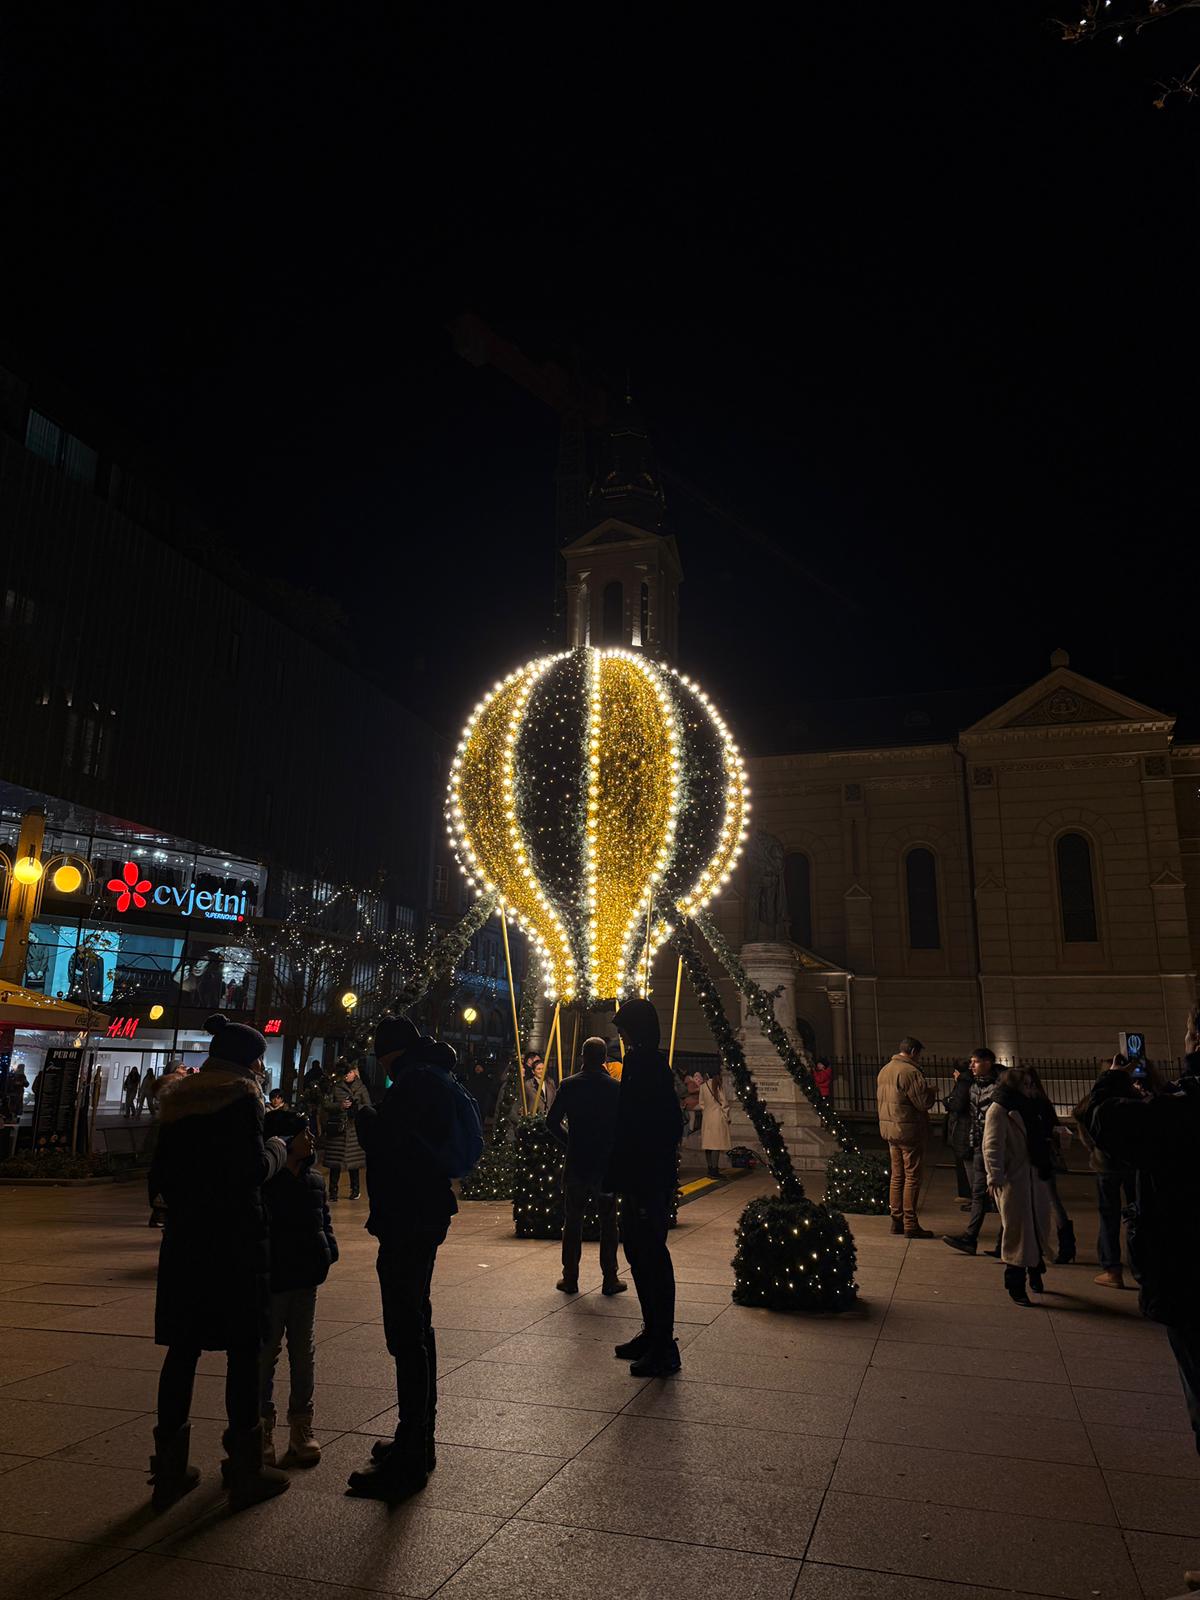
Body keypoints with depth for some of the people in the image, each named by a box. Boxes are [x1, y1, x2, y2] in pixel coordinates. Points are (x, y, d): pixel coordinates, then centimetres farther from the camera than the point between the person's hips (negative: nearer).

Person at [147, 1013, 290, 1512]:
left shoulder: (178, 1100, 10)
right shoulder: (241, 1096, -10)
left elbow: (160, 1175, 12)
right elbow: (255, 1169, -17)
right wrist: (278, 1149, 2)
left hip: (184, 1239, 7)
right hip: (235, 1239, -6)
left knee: (183, 1347, 13)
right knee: (242, 1349, 3)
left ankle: (170, 1469, 21)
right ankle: (245, 1470, 11)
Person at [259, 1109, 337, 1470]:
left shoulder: (314, 1180, 5)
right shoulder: (263, 1183, -15)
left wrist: (327, 1250, -2)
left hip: (306, 1281, 6)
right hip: (272, 1282, -6)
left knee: (304, 1353, 13)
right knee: (266, 1353, 6)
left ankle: (301, 1426, 24)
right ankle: (263, 1428, 20)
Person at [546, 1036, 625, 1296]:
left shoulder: (568, 1086, -4)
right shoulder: (615, 1088, -6)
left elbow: (552, 1121, -4)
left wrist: (569, 1142, 9)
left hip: (576, 1162, 0)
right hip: (606, 1163, 0)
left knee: (572, 1221, 10)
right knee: (608, 1221, 9)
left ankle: (570, 1278, 13)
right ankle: (610, 1279, 10)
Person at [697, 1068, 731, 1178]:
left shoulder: (703, 1085, 2)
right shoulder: (719, 1085, -11)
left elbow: (701, 1103, 8)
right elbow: (724, 1103, -6)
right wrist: (727, 1117, 4)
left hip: (706, 1118, 5)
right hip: (718, 1117, -5)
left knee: (708, 1144, 9)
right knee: (716, 1144, -3)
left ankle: (710, 1169, 15)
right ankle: (714, 1170, -5)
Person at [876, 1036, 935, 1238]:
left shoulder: (884, 1070, 13)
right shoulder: (910, 1072, -17)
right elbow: (924, 1102, -18)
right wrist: (931, 1091, 0)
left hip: (890, 1130, 9)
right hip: (909, 1131, -9)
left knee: (897, 1175, 15)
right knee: (913, 1177, -2)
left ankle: (897, 1220, 20)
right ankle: (910, 1225, 0)